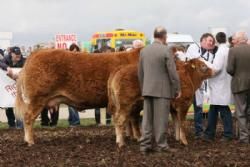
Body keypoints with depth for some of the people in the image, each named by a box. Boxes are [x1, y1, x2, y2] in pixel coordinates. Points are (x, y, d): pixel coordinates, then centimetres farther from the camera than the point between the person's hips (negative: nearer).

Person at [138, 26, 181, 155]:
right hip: (162, 90, -5)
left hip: (147, 90, 5)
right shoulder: (166, 50, -11)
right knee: (160, 119, 2)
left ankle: (145, 145, 9)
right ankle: (160, 145, 8)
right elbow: (172, 72, -11)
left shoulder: (144, 51, 7)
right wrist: (177, 89, -1)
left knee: (147, 118, 9)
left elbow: (140, 72, 13)